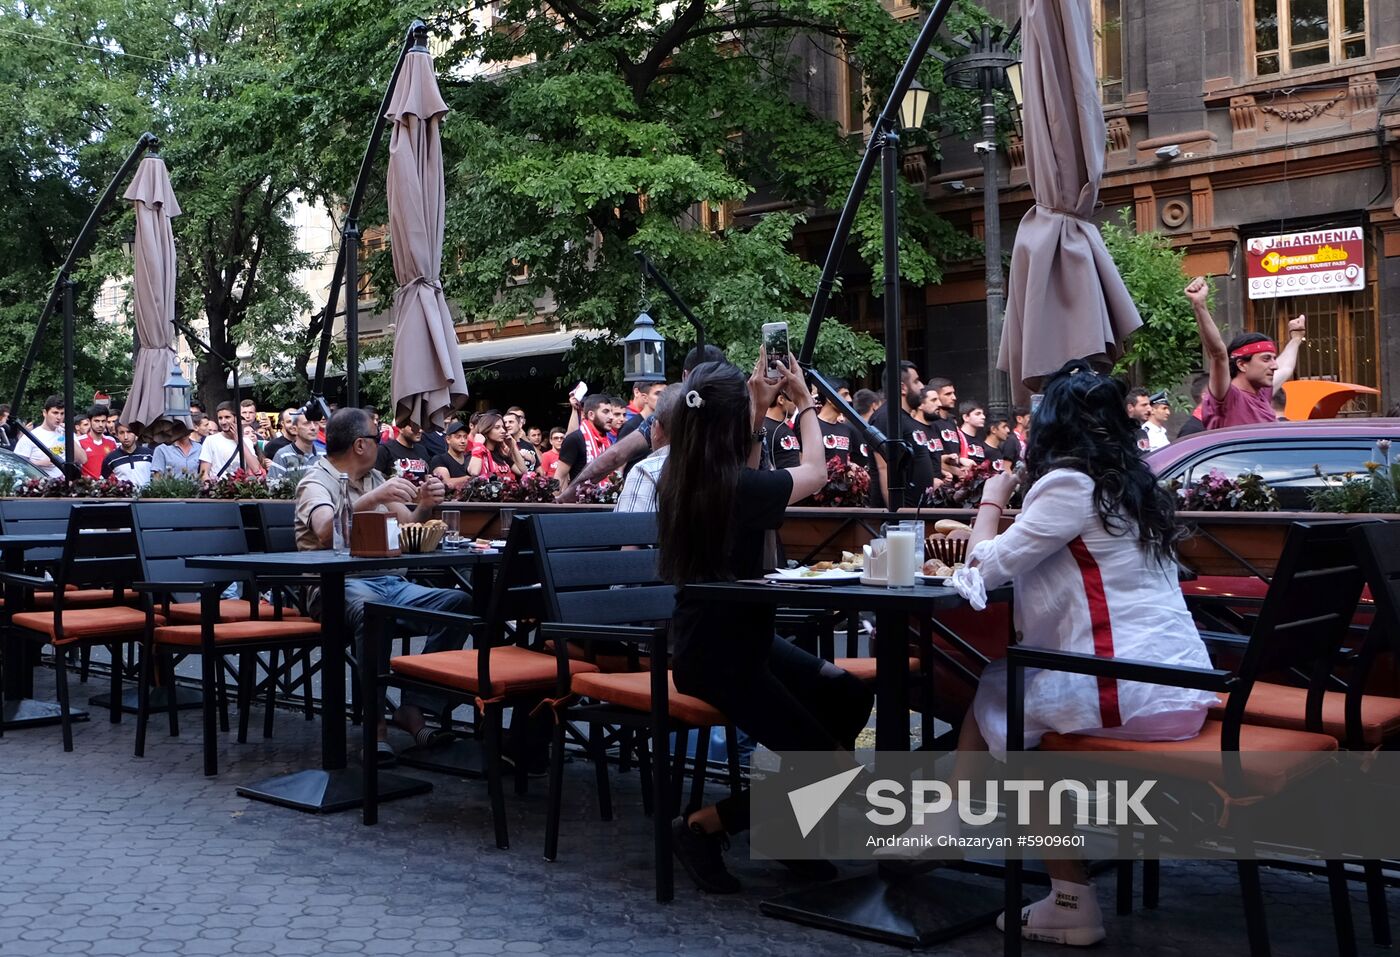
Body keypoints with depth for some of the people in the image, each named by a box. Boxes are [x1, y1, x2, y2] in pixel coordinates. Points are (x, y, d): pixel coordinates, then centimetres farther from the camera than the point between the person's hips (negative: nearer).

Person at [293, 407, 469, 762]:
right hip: (339, 585, -7)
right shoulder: (317, 480, 0)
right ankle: (376, 726, -32)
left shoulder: (374, 479, 23)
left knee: (459, 601, -18)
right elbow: (326, 532, -21)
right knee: (371, 607, -41)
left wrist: (423, 507, -1)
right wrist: (374, 499, -30)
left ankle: (414, 707, -16)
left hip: (388, 582, 7)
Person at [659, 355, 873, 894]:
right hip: (718, 654, -9)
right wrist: (805, 404, 11)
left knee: (849, 696, 9)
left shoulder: (679, 479, 0)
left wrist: (759, 410, 19)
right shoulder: (740, 487, -23)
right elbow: (815, 473, -3)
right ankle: (702, 826, 3)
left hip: (739, 637, 9)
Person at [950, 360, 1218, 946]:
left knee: (990, 696, 11)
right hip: (1185, 693, 8)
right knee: (1011, 686, 19)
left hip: (1136, 697, -7)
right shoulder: (1135, 485, 16)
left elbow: (986, 568, -5)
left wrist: (990, 502, 12)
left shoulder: (1069, 483, -8)